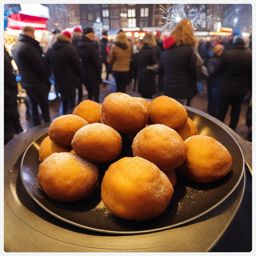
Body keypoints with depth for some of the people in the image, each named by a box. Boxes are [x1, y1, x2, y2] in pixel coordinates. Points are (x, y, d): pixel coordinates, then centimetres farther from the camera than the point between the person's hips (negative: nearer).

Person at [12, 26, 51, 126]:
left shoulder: (16, 47, 10)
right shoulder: (27, 47, -20)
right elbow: (40, 65, -18)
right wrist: (46, 79, -4)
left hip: (27, 82, 9)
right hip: (37, 83, -9)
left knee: (34, 107, 15)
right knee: (45, 109, 0)